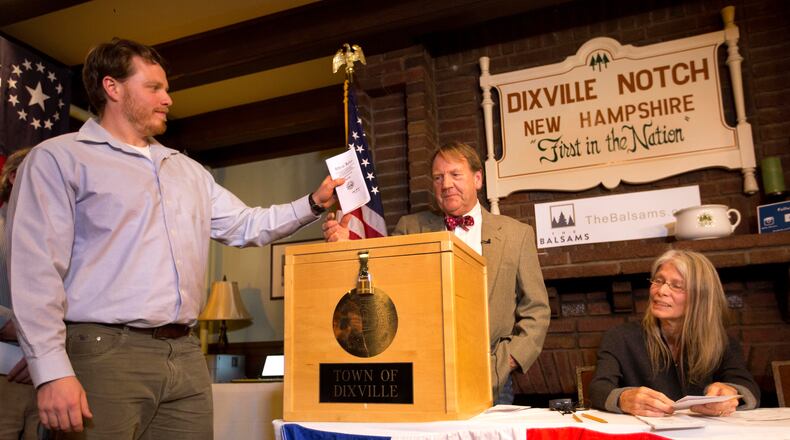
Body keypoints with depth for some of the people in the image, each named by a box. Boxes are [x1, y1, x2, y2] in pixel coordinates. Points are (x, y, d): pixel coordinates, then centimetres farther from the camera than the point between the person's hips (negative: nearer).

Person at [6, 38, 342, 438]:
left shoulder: (188, 170, 21)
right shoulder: (57, 159, 1)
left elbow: (246, 226, 23)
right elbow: (37, 268, -8)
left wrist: (313, 204, 11)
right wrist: (53, 372, -17)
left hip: (187, 355, 6)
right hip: (107, 353, -5)